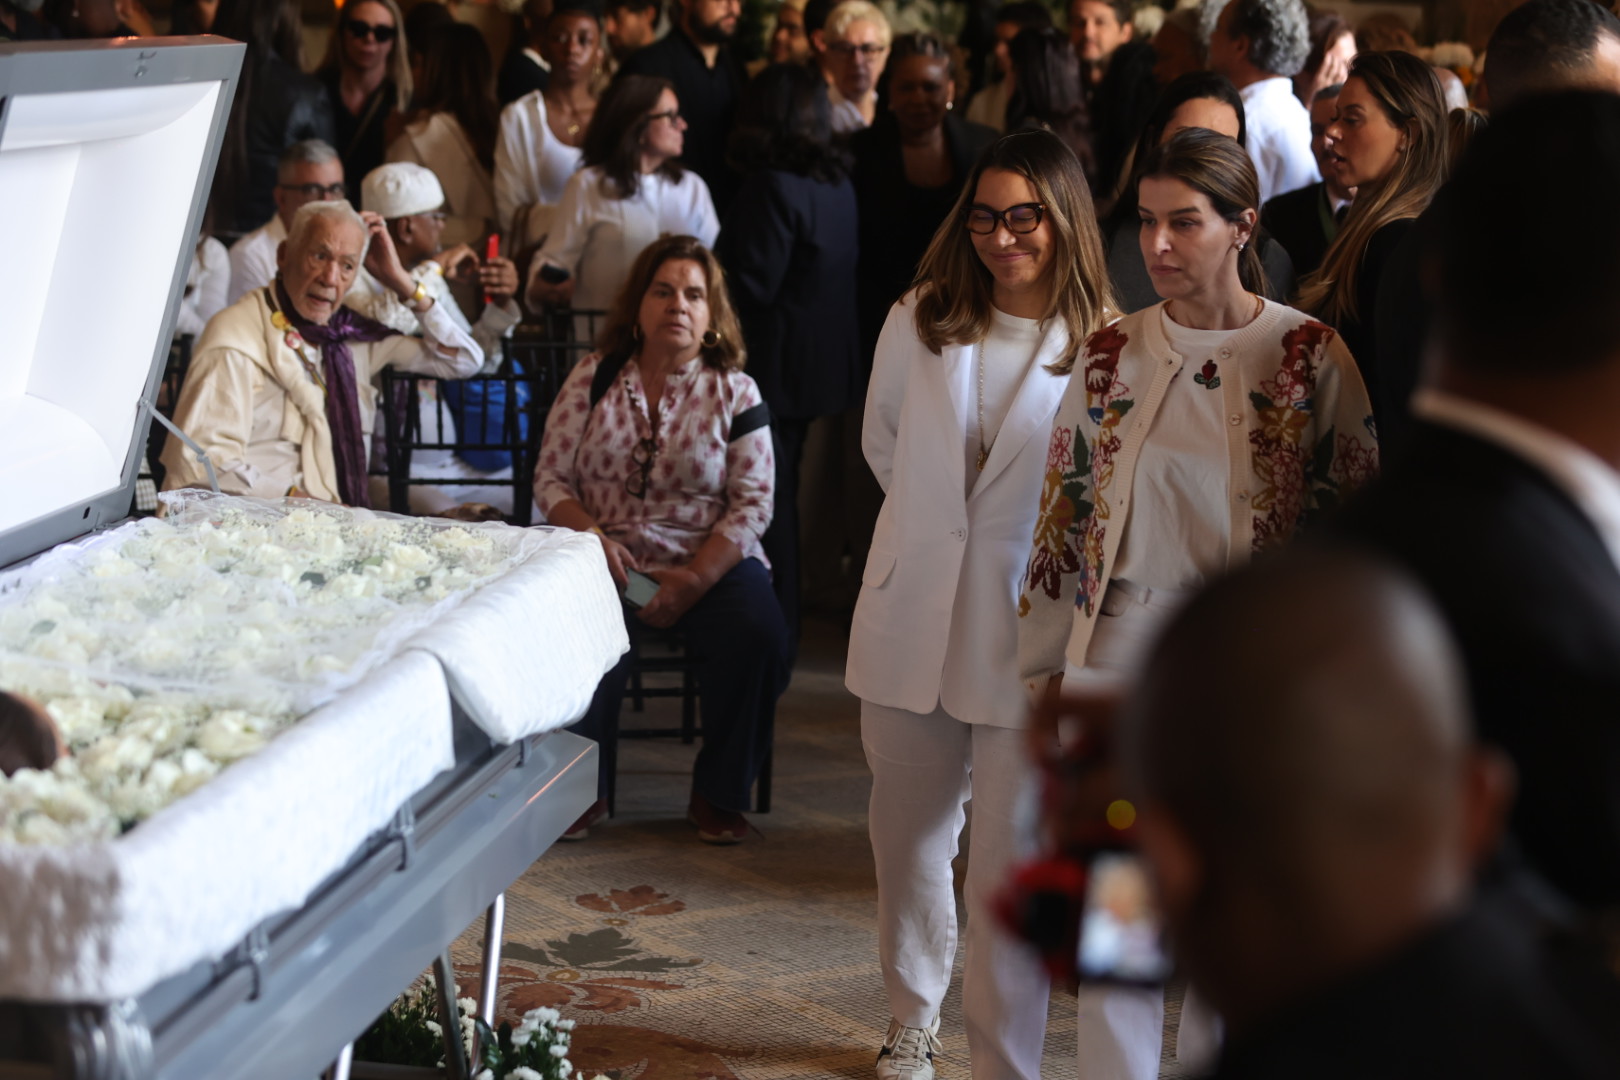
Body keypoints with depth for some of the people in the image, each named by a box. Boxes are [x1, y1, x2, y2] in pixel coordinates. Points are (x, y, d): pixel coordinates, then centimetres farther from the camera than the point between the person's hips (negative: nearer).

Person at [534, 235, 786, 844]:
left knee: (757, 634, -29)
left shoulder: (733, 391, 4)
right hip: (608, 561, 0)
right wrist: (593, 539, -14)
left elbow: (752, 502, -2)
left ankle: (718, 797, -8)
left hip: (709, 562, 0)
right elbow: (551, 478, 6)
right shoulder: (592, 378, 7)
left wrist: (694, 579, -15)